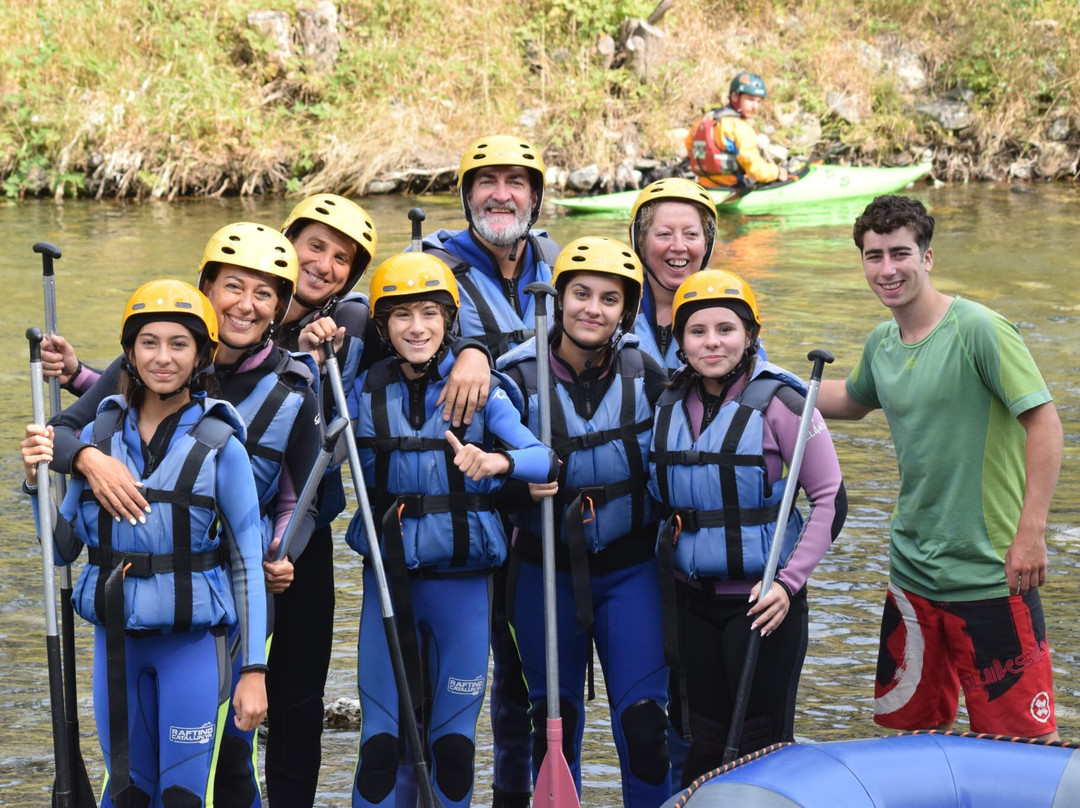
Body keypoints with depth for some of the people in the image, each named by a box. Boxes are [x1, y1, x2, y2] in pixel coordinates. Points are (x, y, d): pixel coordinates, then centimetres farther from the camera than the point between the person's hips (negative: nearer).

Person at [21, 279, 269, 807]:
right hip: (116, 639, 4)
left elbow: (247, 563, -5)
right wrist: (38, 481, -9)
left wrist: (254, 670, -8)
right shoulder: (99, 435, 3)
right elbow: (63, 548, 8)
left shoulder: (220, 446, -8)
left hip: (193, 641, -4)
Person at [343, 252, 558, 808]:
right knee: (380, 740, 1)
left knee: (454, 742, 5)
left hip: (460, 576, -1)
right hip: (388, 575, 1)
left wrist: (495, 461, -37)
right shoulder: (366, 392, 3)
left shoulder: (479, 390, -4)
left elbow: (544, 459, -16)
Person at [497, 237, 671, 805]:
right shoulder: (519, 378, -9)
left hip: (630, 568, 0)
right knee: (553, 722, 11)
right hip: (546, 571, 0)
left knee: (643, 721, -5)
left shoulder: (646, 374, -4)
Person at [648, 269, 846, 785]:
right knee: (706, 741, 11)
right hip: (691, 595, 5)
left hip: (761, 598, -5)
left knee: (763, 743, -1)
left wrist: (789, 582, -16)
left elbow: (830, 499, -8)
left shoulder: (778, 403, -10)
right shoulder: (669, 405, 6)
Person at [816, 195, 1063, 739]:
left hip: (989, 572, -7)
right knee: (914, 724, 17)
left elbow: (1044, 423, -16)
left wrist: (1031, 532, -21)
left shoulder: (978, 329, -14)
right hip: (912, 568, 7)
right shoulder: (881, 344, 7)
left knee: (1021, 740, -4)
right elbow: (852, 401, 28)